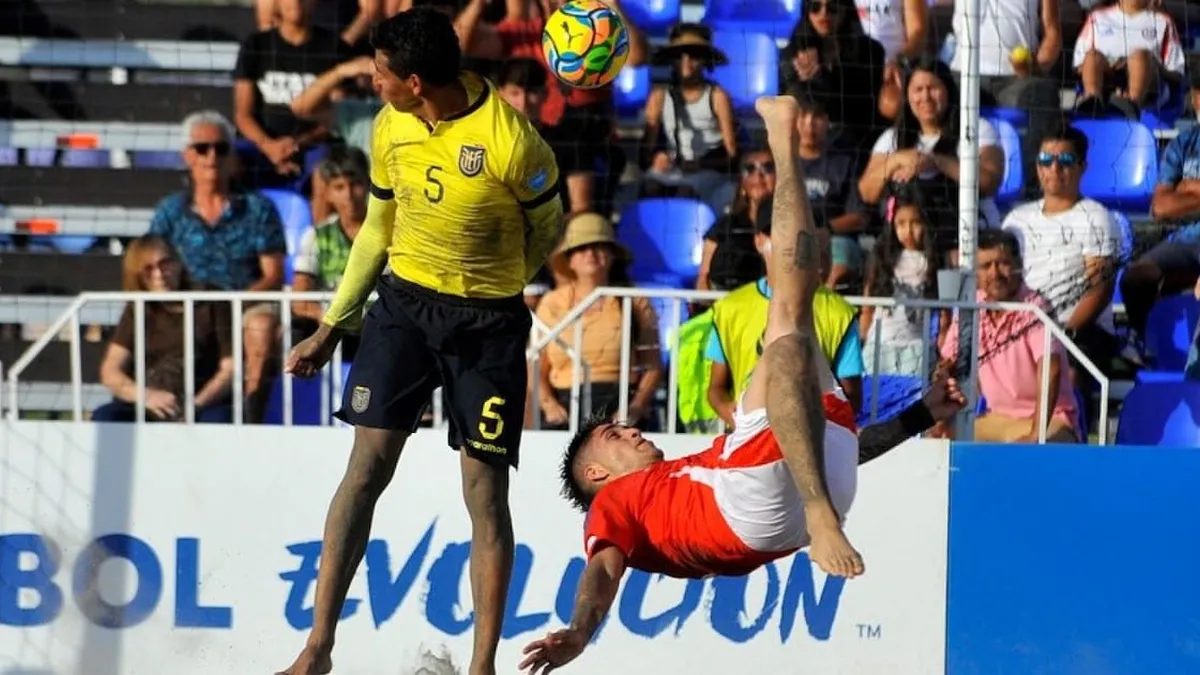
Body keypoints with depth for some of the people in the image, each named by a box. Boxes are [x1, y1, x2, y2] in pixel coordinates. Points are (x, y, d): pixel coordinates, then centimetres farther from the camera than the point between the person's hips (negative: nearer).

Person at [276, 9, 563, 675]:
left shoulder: (511, 140, -20)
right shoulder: (391, 129, -2)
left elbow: (547, 228, -2)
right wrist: (331, 327, 14)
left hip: (488, 322, -4)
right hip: (403, 302, 4)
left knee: (485, 490, -2)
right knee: (366, 467, -5)